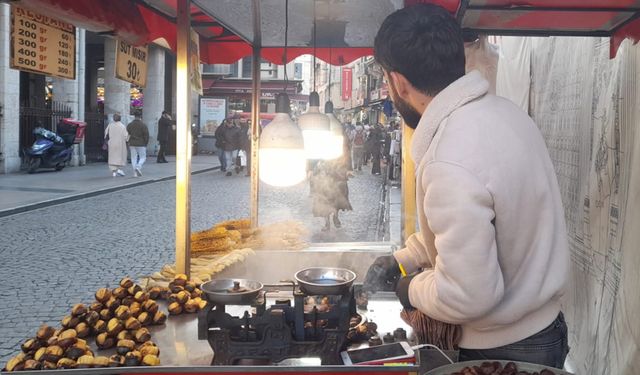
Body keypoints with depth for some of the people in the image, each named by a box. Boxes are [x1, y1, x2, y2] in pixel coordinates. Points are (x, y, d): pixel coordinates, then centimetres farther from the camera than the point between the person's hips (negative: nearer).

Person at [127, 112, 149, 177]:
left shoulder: (129, 125, 6)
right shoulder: (143, 125, -8)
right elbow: (146, 135, -8)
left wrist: (128, 143, 14)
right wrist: (146, 143, 4)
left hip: (132, 144, 4)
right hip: (141, 144, -4)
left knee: (133, 158, 9)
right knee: (143, 157, 7)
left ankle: (135, 173, 7)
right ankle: (138, 167, -19)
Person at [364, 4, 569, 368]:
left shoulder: (451, 164, -32)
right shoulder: (501, 110, -3)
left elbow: (467, 295, -28)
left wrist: (412, 288, -9)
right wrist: (402, 259, 11)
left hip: (504, 351, -8)